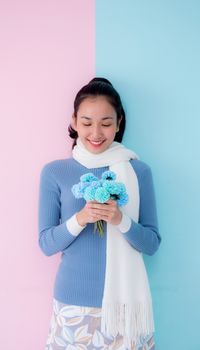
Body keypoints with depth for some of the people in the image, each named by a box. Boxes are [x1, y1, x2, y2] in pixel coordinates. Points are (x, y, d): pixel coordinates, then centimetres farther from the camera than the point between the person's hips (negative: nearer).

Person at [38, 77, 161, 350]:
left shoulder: (139, 171, -3)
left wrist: (121, 220, -20)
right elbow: (46, 244, -2)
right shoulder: (54, 172, -3)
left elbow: (152, 243, -1)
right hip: (72, 301, 0)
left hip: (124, 300, 1)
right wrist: (79, 219, -20)